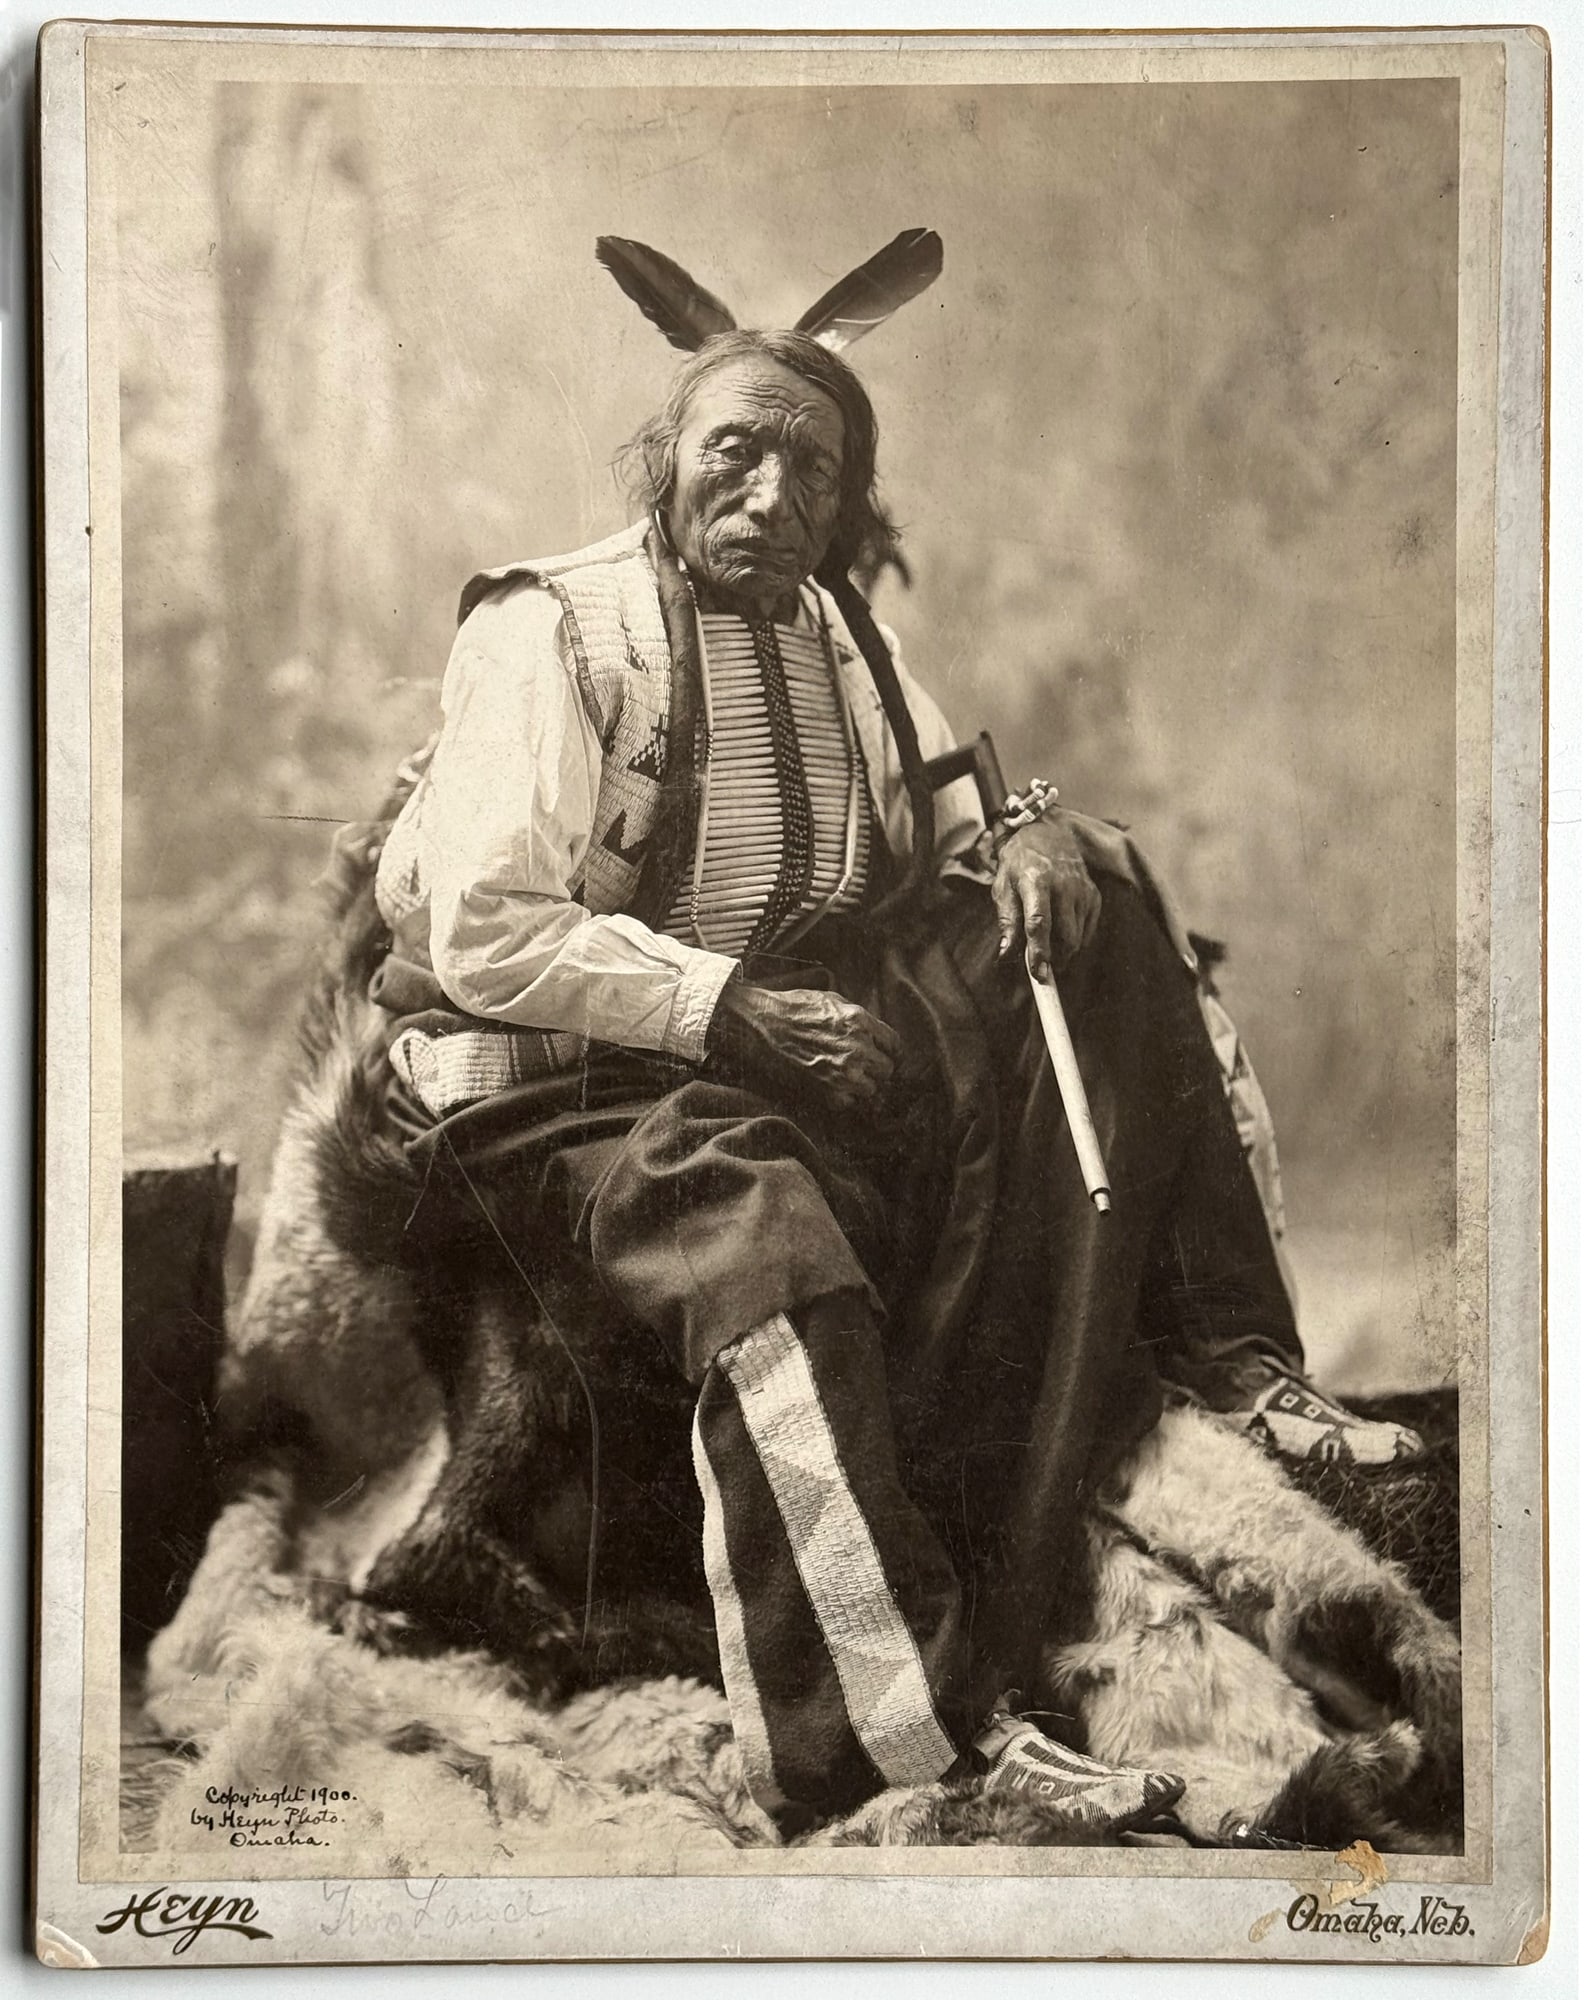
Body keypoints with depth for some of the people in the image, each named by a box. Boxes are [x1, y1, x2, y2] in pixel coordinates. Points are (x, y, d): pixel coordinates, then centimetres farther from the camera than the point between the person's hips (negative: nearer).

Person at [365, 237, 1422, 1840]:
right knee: (767, 1236, -38)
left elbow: (954, 823, 19)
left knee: (1095, 896, -5)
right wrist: (721, 1005, -23)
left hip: (791, 1027, 7)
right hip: (563, 1068, -7)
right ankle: (906, 1747, -40)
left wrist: (1031, 839, -6)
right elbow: (480, 938, -15)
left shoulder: (840, 631, 15)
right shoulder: (546, 629, -7)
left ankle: (1226, 1357, -9)